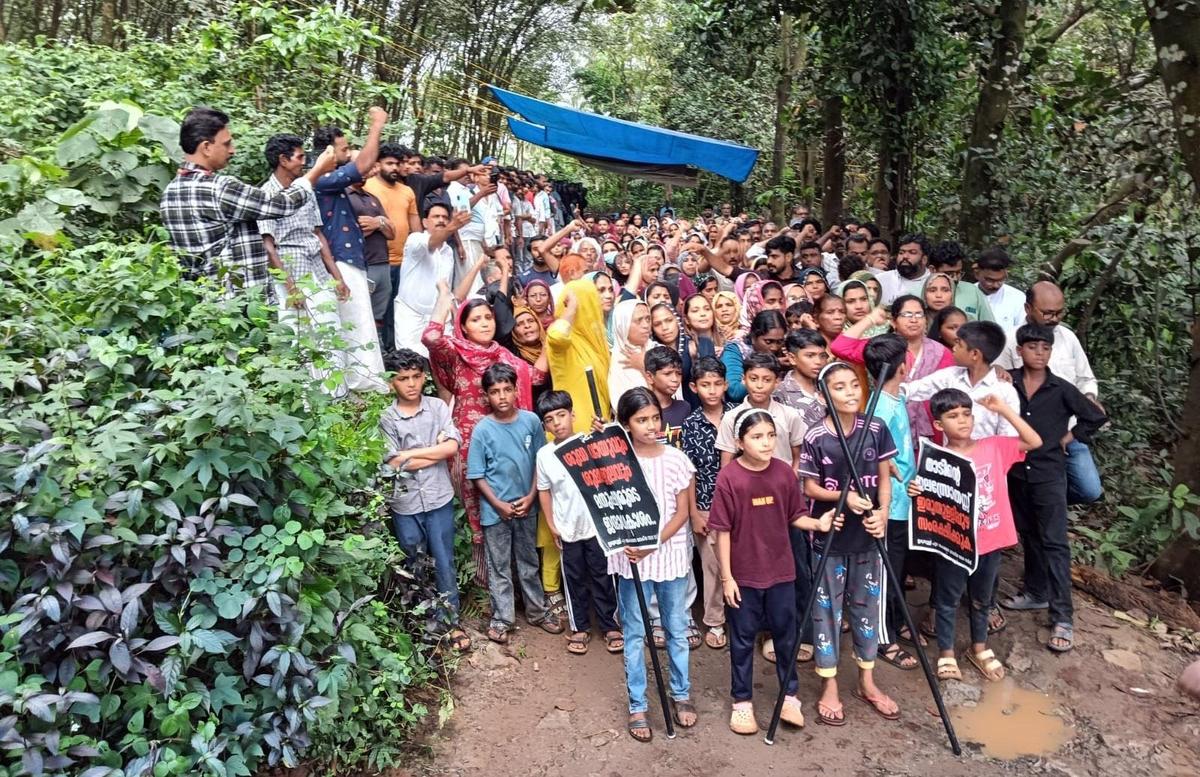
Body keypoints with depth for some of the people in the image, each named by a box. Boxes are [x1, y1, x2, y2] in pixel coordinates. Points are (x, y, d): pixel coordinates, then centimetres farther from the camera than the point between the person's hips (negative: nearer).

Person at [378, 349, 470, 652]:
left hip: (439, 499, 1)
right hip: (404, 504, 0)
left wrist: (411, 453, -13)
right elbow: (394, 463, -14)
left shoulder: (438, 407, -1)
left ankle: (452, 622, 24)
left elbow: (453, 446, -12)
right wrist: (436, 449, -11)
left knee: (444, 563, 10)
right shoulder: (385, 418, -5)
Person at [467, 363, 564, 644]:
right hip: (495, 511, -2)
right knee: (499, 568, 10)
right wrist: (499, 505, -12)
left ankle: (537, 611, 33)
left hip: (526, 506, 2)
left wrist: (531, 496, -6)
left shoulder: (531, 420, -7)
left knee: (529, 563, 18)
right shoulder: (482, 430, -13)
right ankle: (501, 618, 25)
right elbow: (477, 475, -8)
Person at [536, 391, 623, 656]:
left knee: (602, 576, 10)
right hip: (567, 529, 1)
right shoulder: (544, 454, -3)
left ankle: (610, 626, 25)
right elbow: (544, 491, 4)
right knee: (575, 580, 13)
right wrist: (551, 525, 3)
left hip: (596, 524, -1)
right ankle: (579, 628, 28)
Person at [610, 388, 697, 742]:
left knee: (677, 629, 14)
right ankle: (637, 707, 20)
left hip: (671, 554, 1)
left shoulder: (676, 459, -4)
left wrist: (655, 542, -14)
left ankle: (681, 695, 31)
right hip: (631, 557, -1)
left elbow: (682, 512, -3)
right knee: (634, 633, 8)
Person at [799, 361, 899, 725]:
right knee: (827, 608, 7)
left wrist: (882, 513, -15)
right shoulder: (815, 437, -12)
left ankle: (867, 681, 32)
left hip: (867, 535, 3)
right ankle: (829, 687, 21)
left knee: (868, 605, 14)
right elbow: (810, 487, -6)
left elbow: (884, 477, 1)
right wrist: (843, 496, -23)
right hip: (829, 536, -2)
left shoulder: (876, 429, -5)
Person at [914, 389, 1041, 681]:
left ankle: (979, 648, 42)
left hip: (989, 542, 4)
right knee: (947, 601, 12)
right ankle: (946, 654, 29)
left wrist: (1003, 409, -11)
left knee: (982, 599, 22)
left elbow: (1034, 442, -6)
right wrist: (916, 491, -30)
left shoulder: (993, 447, -2)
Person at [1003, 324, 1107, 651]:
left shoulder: (1061, 389, -4)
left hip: (1049, 473, -2)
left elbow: (1096, 416, 5)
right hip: (1016, 470, 2)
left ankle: (1062, 617, -2)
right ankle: (1036, 593, 33)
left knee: (1054, 541, -4)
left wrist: (1069, 437, 0)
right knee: (1029, 535, 16)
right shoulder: (1007, 383, -4)